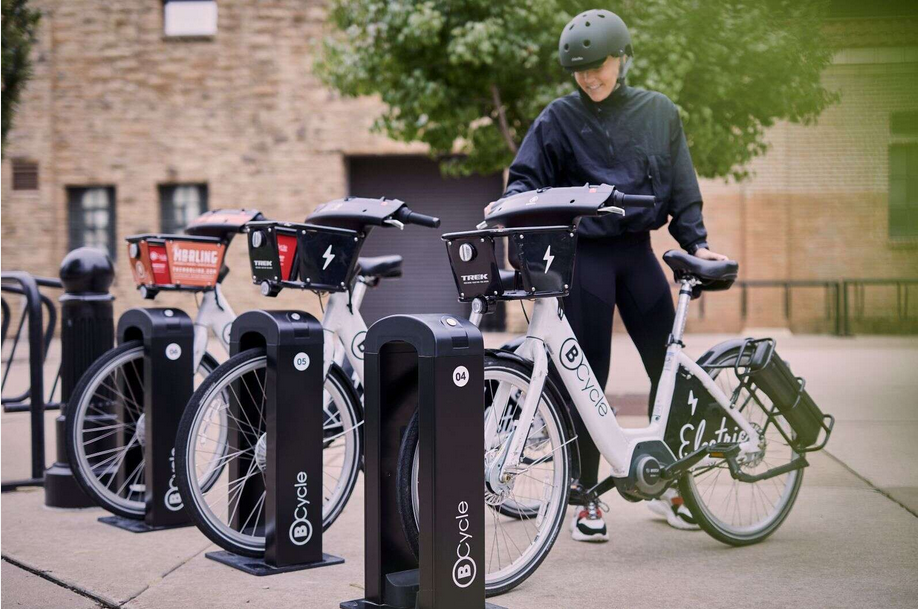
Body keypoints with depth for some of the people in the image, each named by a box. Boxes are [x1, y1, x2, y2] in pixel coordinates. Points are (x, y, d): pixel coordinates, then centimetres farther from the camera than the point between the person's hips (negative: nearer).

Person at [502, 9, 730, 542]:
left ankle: (668, 483, 21)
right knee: (587, 376, -1)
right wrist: (511, 205, -20)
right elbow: (526, 177, 1)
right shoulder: (560, 119, 0)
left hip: (637, 251, 3)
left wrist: (696, 242, 0)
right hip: (583, 253, -2)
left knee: (670, 365, 2)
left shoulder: (659, 112, 7)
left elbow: (682, 188, 10)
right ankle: (589, 497, 10)